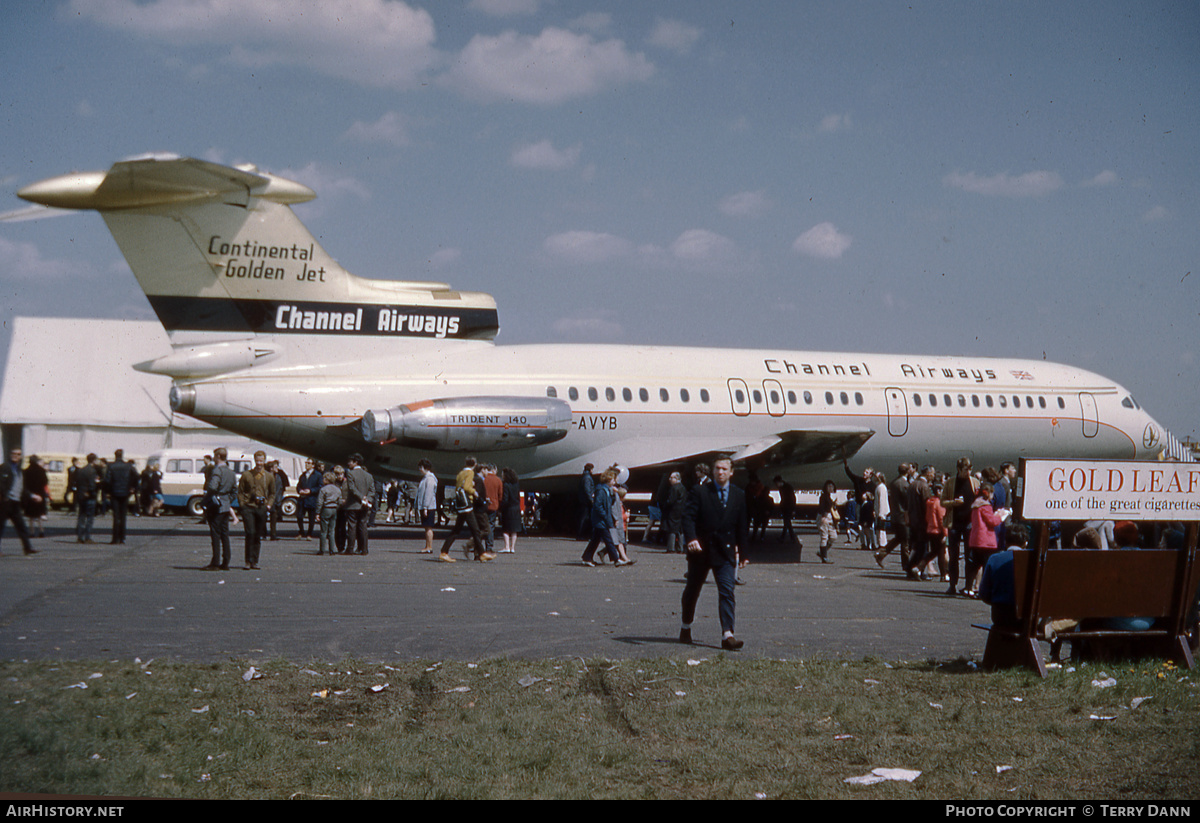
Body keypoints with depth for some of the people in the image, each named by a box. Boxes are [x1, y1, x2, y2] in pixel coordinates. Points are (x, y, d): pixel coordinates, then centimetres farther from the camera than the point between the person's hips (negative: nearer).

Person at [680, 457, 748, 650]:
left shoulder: (739, 495, 7)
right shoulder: (699, 491, -1)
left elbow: (743, 525, 13)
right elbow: (688, 516, -10)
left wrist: (741, 547, 10)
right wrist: (691, 538, -25)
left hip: (725, 552, 1)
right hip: (701, 549, -1)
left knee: (727, 591, -12)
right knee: (692, 590, 13)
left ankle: (727, 634, -17)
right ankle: (686, 627, 33)